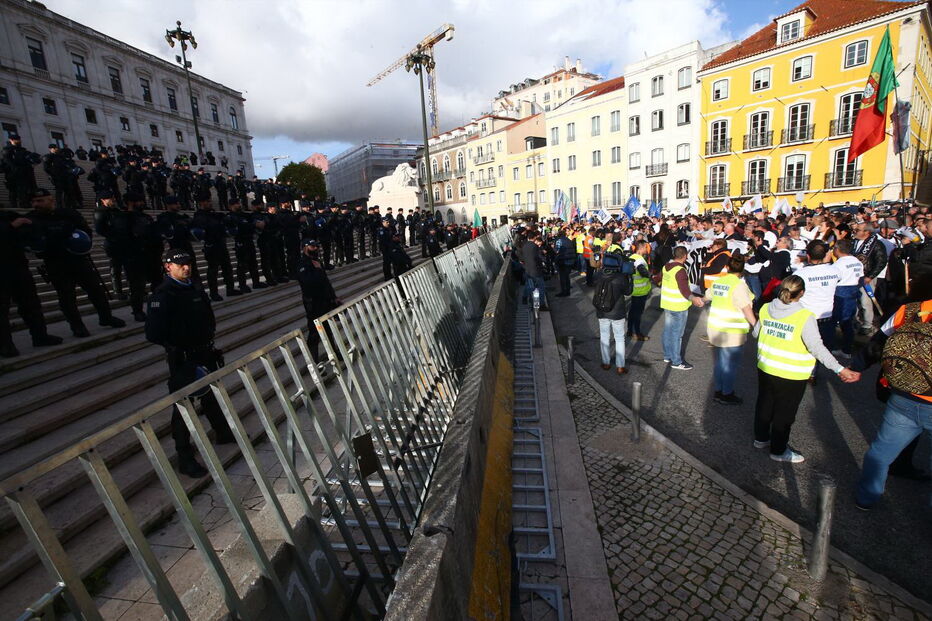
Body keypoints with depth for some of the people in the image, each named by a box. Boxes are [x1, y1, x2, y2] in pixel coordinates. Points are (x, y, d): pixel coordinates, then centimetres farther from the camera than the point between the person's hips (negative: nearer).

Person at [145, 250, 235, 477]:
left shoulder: (195, 288, 7)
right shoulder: (162, 296, -16)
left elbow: (208, 317, 16)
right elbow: (154, 334, -21)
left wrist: (208, 337, 4)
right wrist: (177, 345, -15)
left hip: (205, 353, 7)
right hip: (182, 359, -7)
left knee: (212, 395, 22)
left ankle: (223, 433, 42)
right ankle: (185, 459, 14)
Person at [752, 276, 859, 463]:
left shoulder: (766, 308, -6)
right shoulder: (805, 317, -21)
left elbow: (756, 333, 8)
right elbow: (817, 348, -22)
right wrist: (840, 369, -18)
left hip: (765, 368, 5)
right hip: (791, 375, -5)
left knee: (764, 404, 22)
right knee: (784, 412, 11)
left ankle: (761, 438, 40)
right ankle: (778, 450, 26)